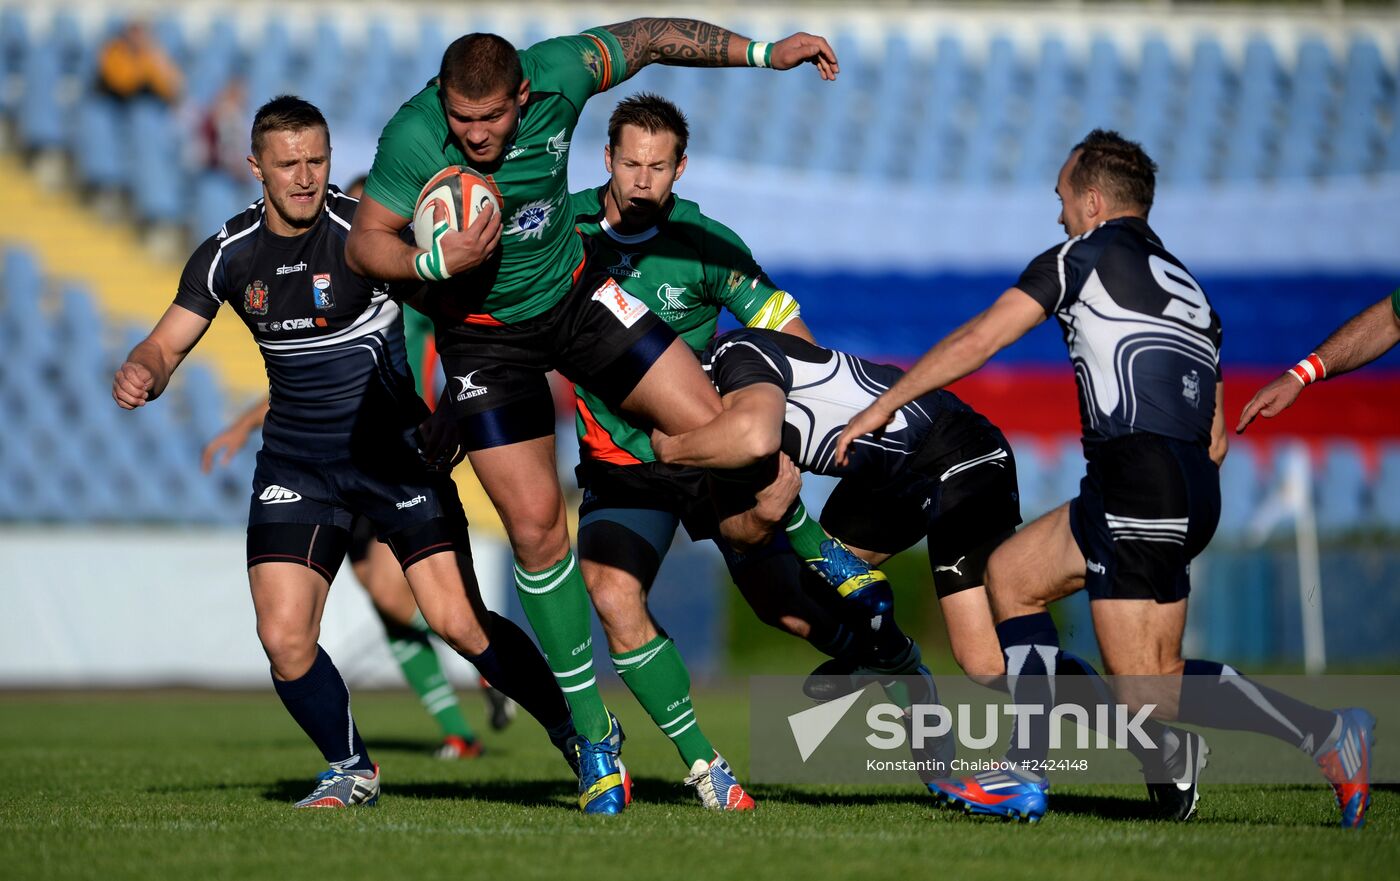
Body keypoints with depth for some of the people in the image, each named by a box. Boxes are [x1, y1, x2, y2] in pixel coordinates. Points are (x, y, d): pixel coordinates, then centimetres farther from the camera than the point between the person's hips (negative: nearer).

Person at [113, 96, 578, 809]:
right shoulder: (229, 254, 0)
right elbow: (167, 344, 5)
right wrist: (139, 373, -18)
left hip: (395, 449, -3)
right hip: (296, 463, 3)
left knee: (459, 623, -13)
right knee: (283, 637, -10)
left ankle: (578, 731, 9)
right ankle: (350, 770, 15)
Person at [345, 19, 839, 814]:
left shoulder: (556, 76, -21)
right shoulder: (414, 139, -27)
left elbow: (648, 38, -3)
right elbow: (365, 243, -15)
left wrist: (763, 52, -1)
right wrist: (435, 262, -34)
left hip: (575, 295, 3)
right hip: (483, 330, -2)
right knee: (536, 525, -7)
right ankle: (593, 733, 7)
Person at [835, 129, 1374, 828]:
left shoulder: (1088, 255, 4)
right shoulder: (1188, 291, 24)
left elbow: (978, 339, 3)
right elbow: (1216, 438, 23)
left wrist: (882, 407, 11)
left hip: (1140, 477, -9)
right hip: (1194, 488, 9)